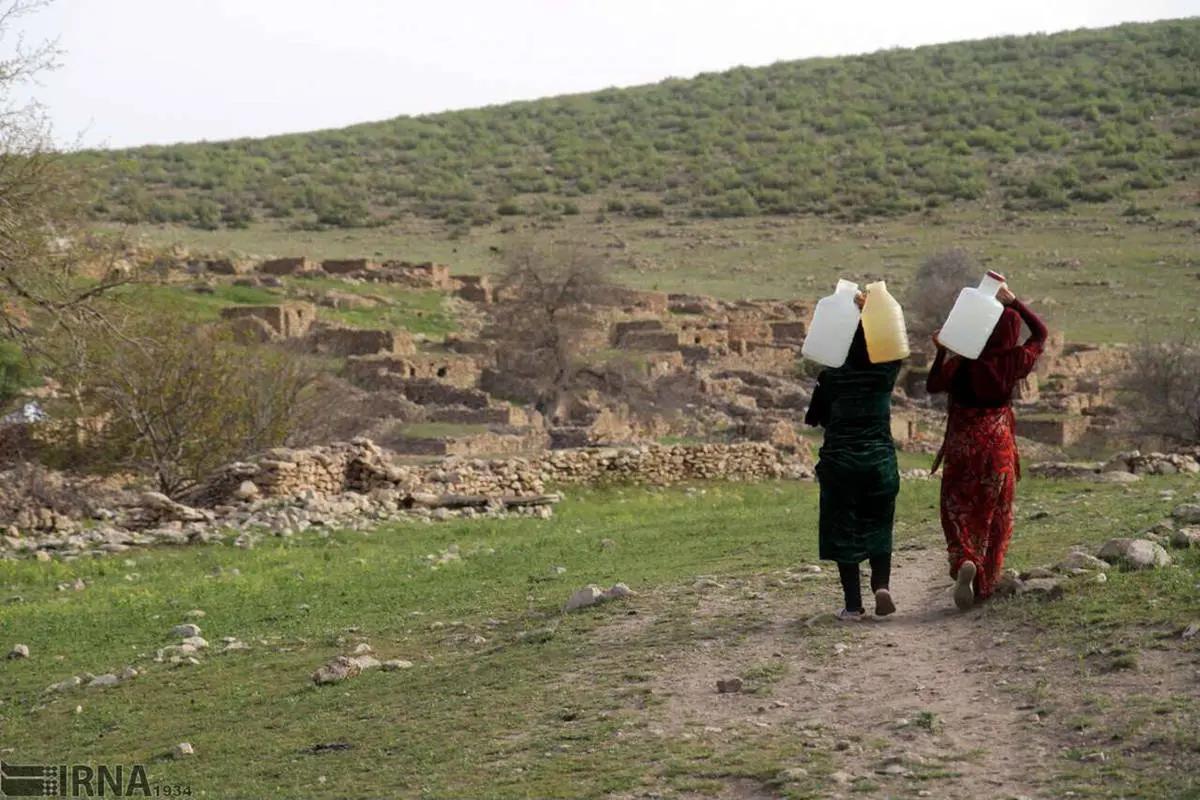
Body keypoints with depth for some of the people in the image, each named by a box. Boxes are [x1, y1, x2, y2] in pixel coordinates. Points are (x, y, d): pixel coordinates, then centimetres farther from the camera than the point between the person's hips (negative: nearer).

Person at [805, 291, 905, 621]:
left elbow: (816, 417, 2)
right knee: (877, 526, 17)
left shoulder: (831, 378, -8)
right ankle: (882, 584, -5)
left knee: (843, 529, 5)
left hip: (839, 461, -2)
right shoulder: (886, 373, -3)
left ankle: (853, 605, 4)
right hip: (880, 460, 2)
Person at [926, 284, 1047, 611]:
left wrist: (940, 352, -1)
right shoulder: (1013, 362, -8)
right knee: (995, 516, 14)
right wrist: (1013, 301, 5)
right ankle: (984, 587, 16)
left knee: (958, 511, 9)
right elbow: (1041, 333, 8)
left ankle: (965, 562, -20)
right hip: (999, 448, 1)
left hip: (962, 446, -1)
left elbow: (933, 386, -3)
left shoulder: (963, 362, -14)